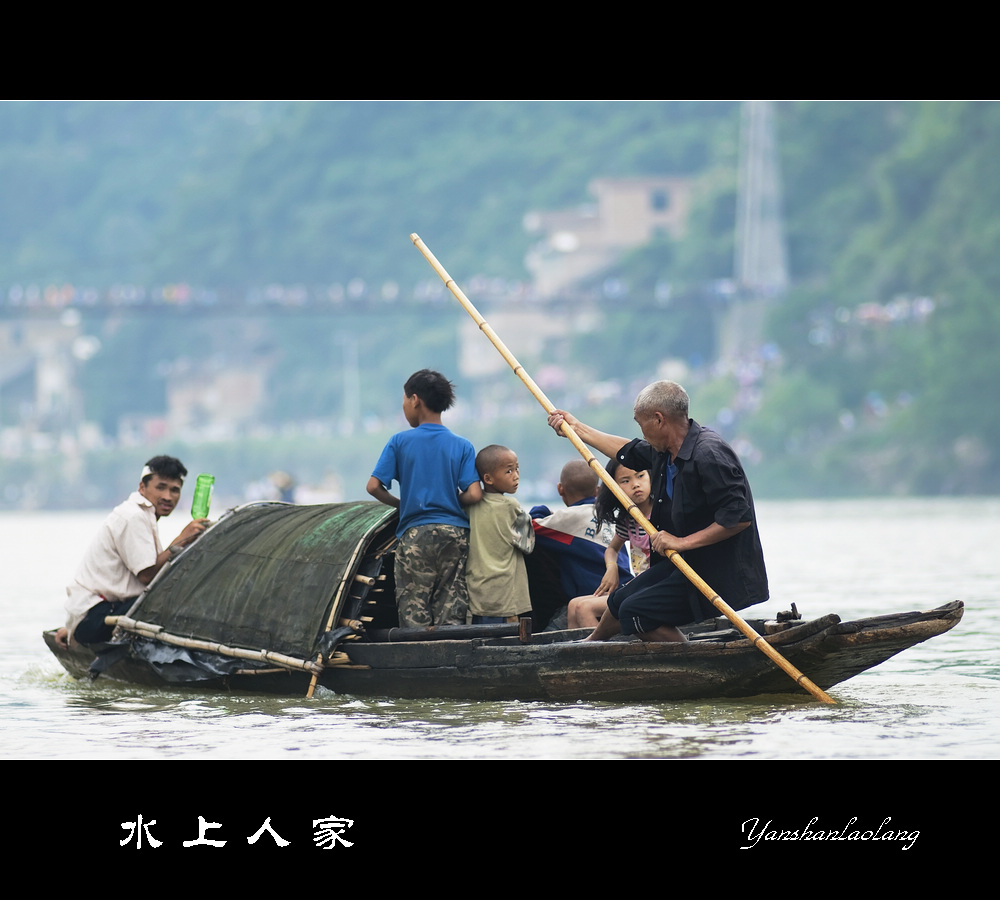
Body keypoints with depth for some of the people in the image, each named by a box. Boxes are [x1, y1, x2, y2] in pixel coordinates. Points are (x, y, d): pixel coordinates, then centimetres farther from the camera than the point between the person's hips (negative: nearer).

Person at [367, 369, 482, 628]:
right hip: (455, 534, 2)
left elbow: (374, 486, -5)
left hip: (415, 534, -2)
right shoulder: (462, 446, 3)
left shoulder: (400, 442, -1)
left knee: (414, 612, 0)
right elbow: (474, 495, -6)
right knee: (451, 614, 3)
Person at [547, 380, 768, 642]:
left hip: (719, 577, -10)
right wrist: (577, 428, 34)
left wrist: (683, 542, -27)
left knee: (635, 611, -15)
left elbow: (739, 517, -31)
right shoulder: (666, 451, 5)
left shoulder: (708, 455, -26)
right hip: (684, 563, 10)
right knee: (620, 601, 21)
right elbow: (631, 453, 28)